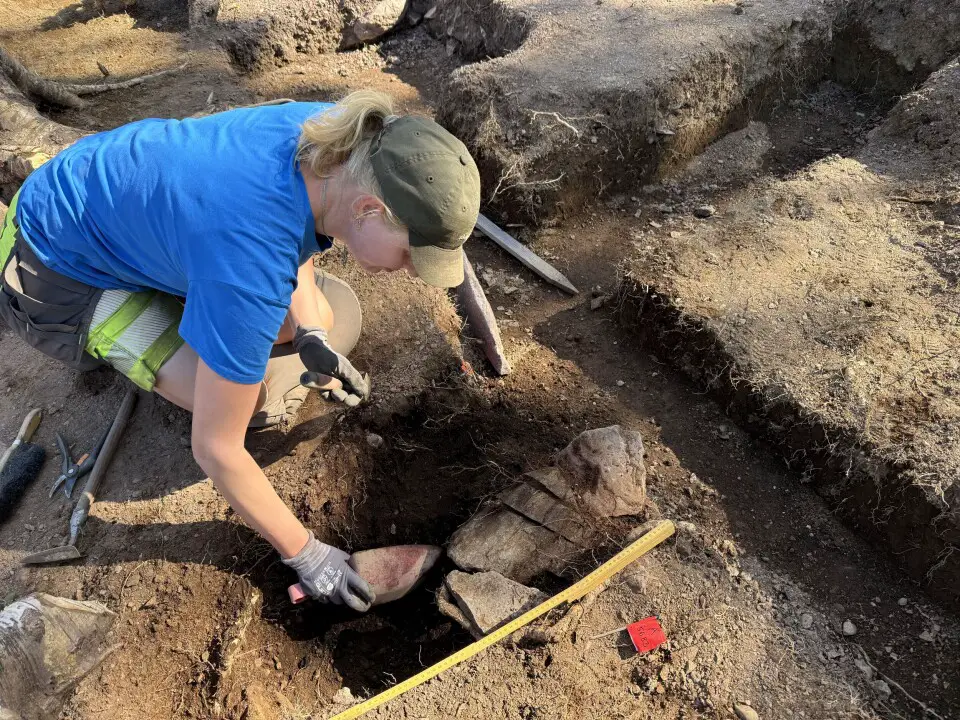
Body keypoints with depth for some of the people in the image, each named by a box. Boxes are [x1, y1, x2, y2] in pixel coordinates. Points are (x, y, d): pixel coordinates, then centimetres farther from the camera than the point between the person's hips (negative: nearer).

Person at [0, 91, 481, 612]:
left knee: (320, 321, 3)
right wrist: (303, 553, -18)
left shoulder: (342, 136, -21)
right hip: (59, 270, -6)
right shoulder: (252, 274, -42)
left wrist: (310, 335, -15)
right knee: (246, 397, -20)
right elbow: (215, 448, -31)